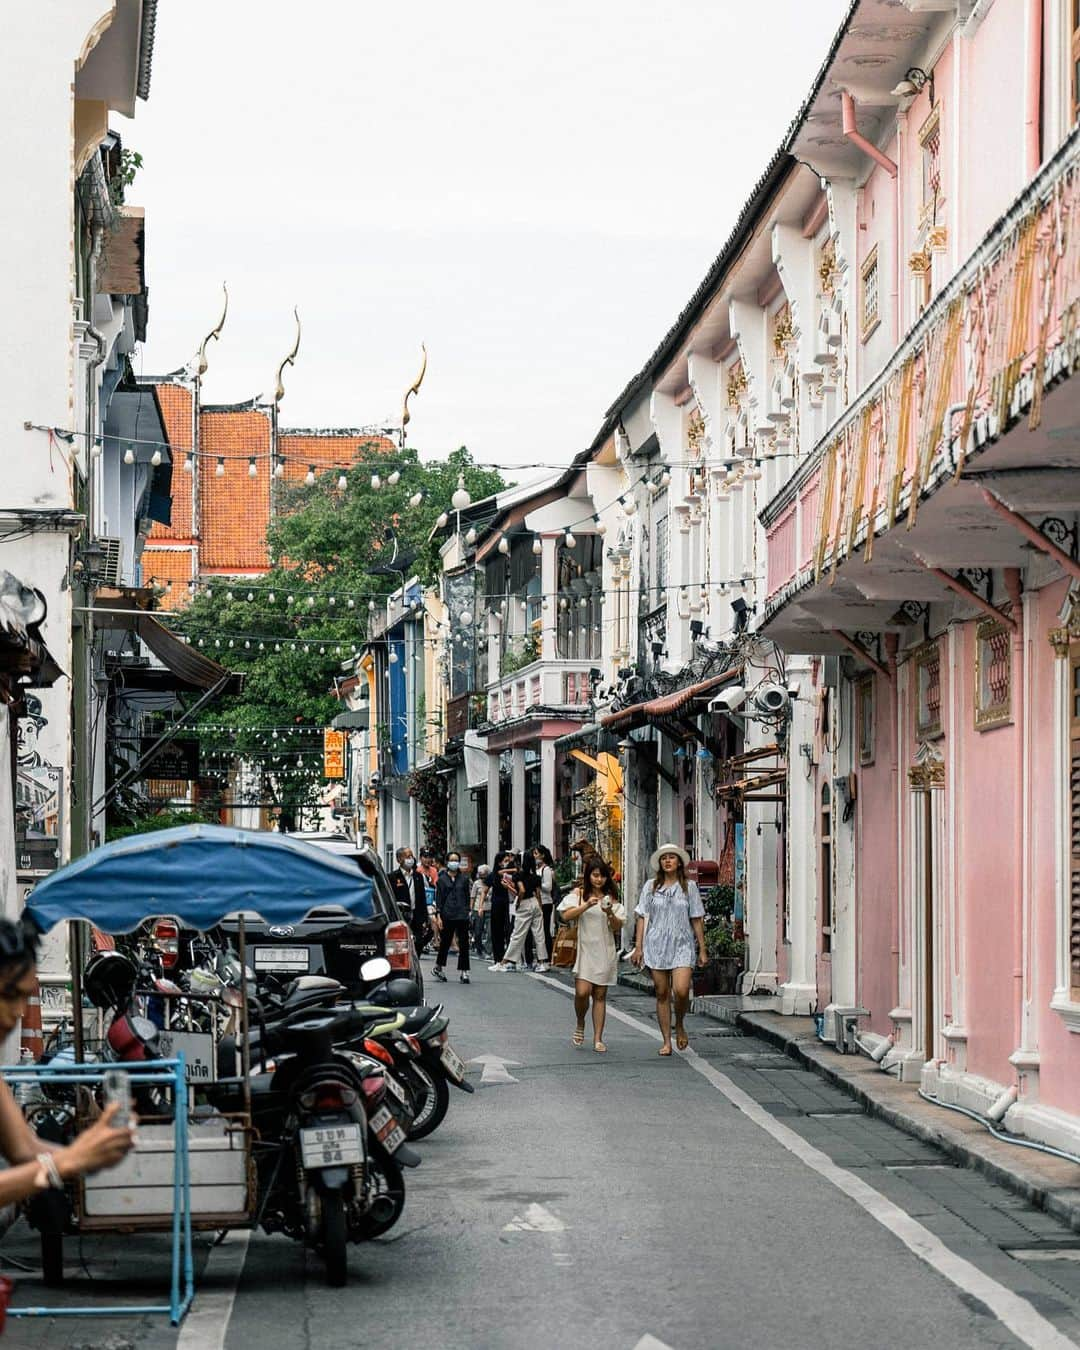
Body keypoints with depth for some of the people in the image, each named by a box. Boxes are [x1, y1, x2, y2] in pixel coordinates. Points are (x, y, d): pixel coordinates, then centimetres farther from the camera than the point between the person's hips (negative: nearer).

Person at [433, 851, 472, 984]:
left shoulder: (464, 878, 8)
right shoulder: (442, 879, 2)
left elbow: (467, 897, 11)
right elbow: (439, 898, 0)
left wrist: (467, 912, 3)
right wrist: (439, 916, -6)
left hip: (462, 916, 1)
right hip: (447, 916, -1)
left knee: (464, 944, -3)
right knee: (445, 943, 9)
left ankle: (463, 972, -1)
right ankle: (438, 967, 28)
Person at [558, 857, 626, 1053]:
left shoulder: (611, 898, 9)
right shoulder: (579, 894, 4)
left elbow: (617, 927, 4)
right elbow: (566, 915, -11)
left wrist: (610, 914, -16)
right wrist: (586, 905, -22)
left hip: (604, 951, 2)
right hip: (584, 949, -2)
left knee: (600, 995, 3)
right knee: (582, 992, -14)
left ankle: (598, 1039, 6)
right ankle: (580, 1024, 15)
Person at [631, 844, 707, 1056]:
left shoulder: (689, 887, 4)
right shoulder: (651, 886, 7)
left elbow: (697, 920, 6)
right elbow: (642, 917, 8)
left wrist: (702, 950, 5)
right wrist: (638, 947, 1)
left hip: (682, 945, -1)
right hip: (656, 945, 1)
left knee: (681, 990, -18)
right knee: (662, 994, 3)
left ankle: (679, 1026, 11)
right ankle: (666, 1041, 9)